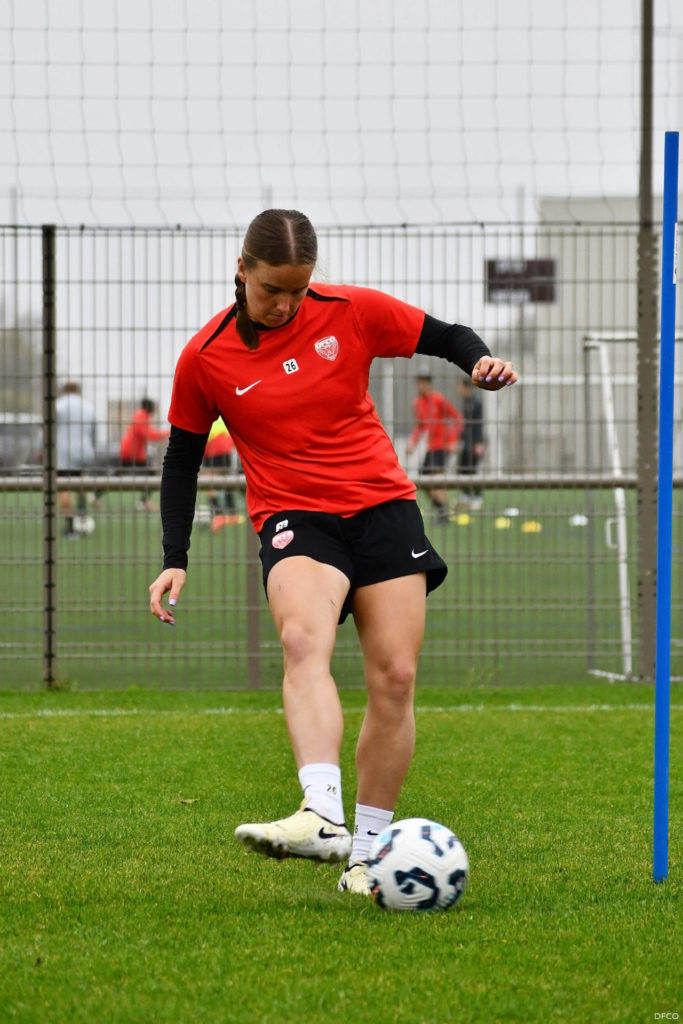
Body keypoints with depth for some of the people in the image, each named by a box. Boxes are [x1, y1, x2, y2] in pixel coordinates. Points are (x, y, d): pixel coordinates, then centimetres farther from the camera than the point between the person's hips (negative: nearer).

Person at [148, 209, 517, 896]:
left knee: (394, 677, -7)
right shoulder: (205, 358, -1)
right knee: (302, 640, -32)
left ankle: (364, 853, 4)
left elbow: (445, 337, 10)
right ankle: (323, 818, -51)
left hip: (383, 505, 2)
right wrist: (174, 560, 5)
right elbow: (182, 457, 11)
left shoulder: (353, 313, -1)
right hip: (294, 519, -2)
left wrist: (481, 362, -14)